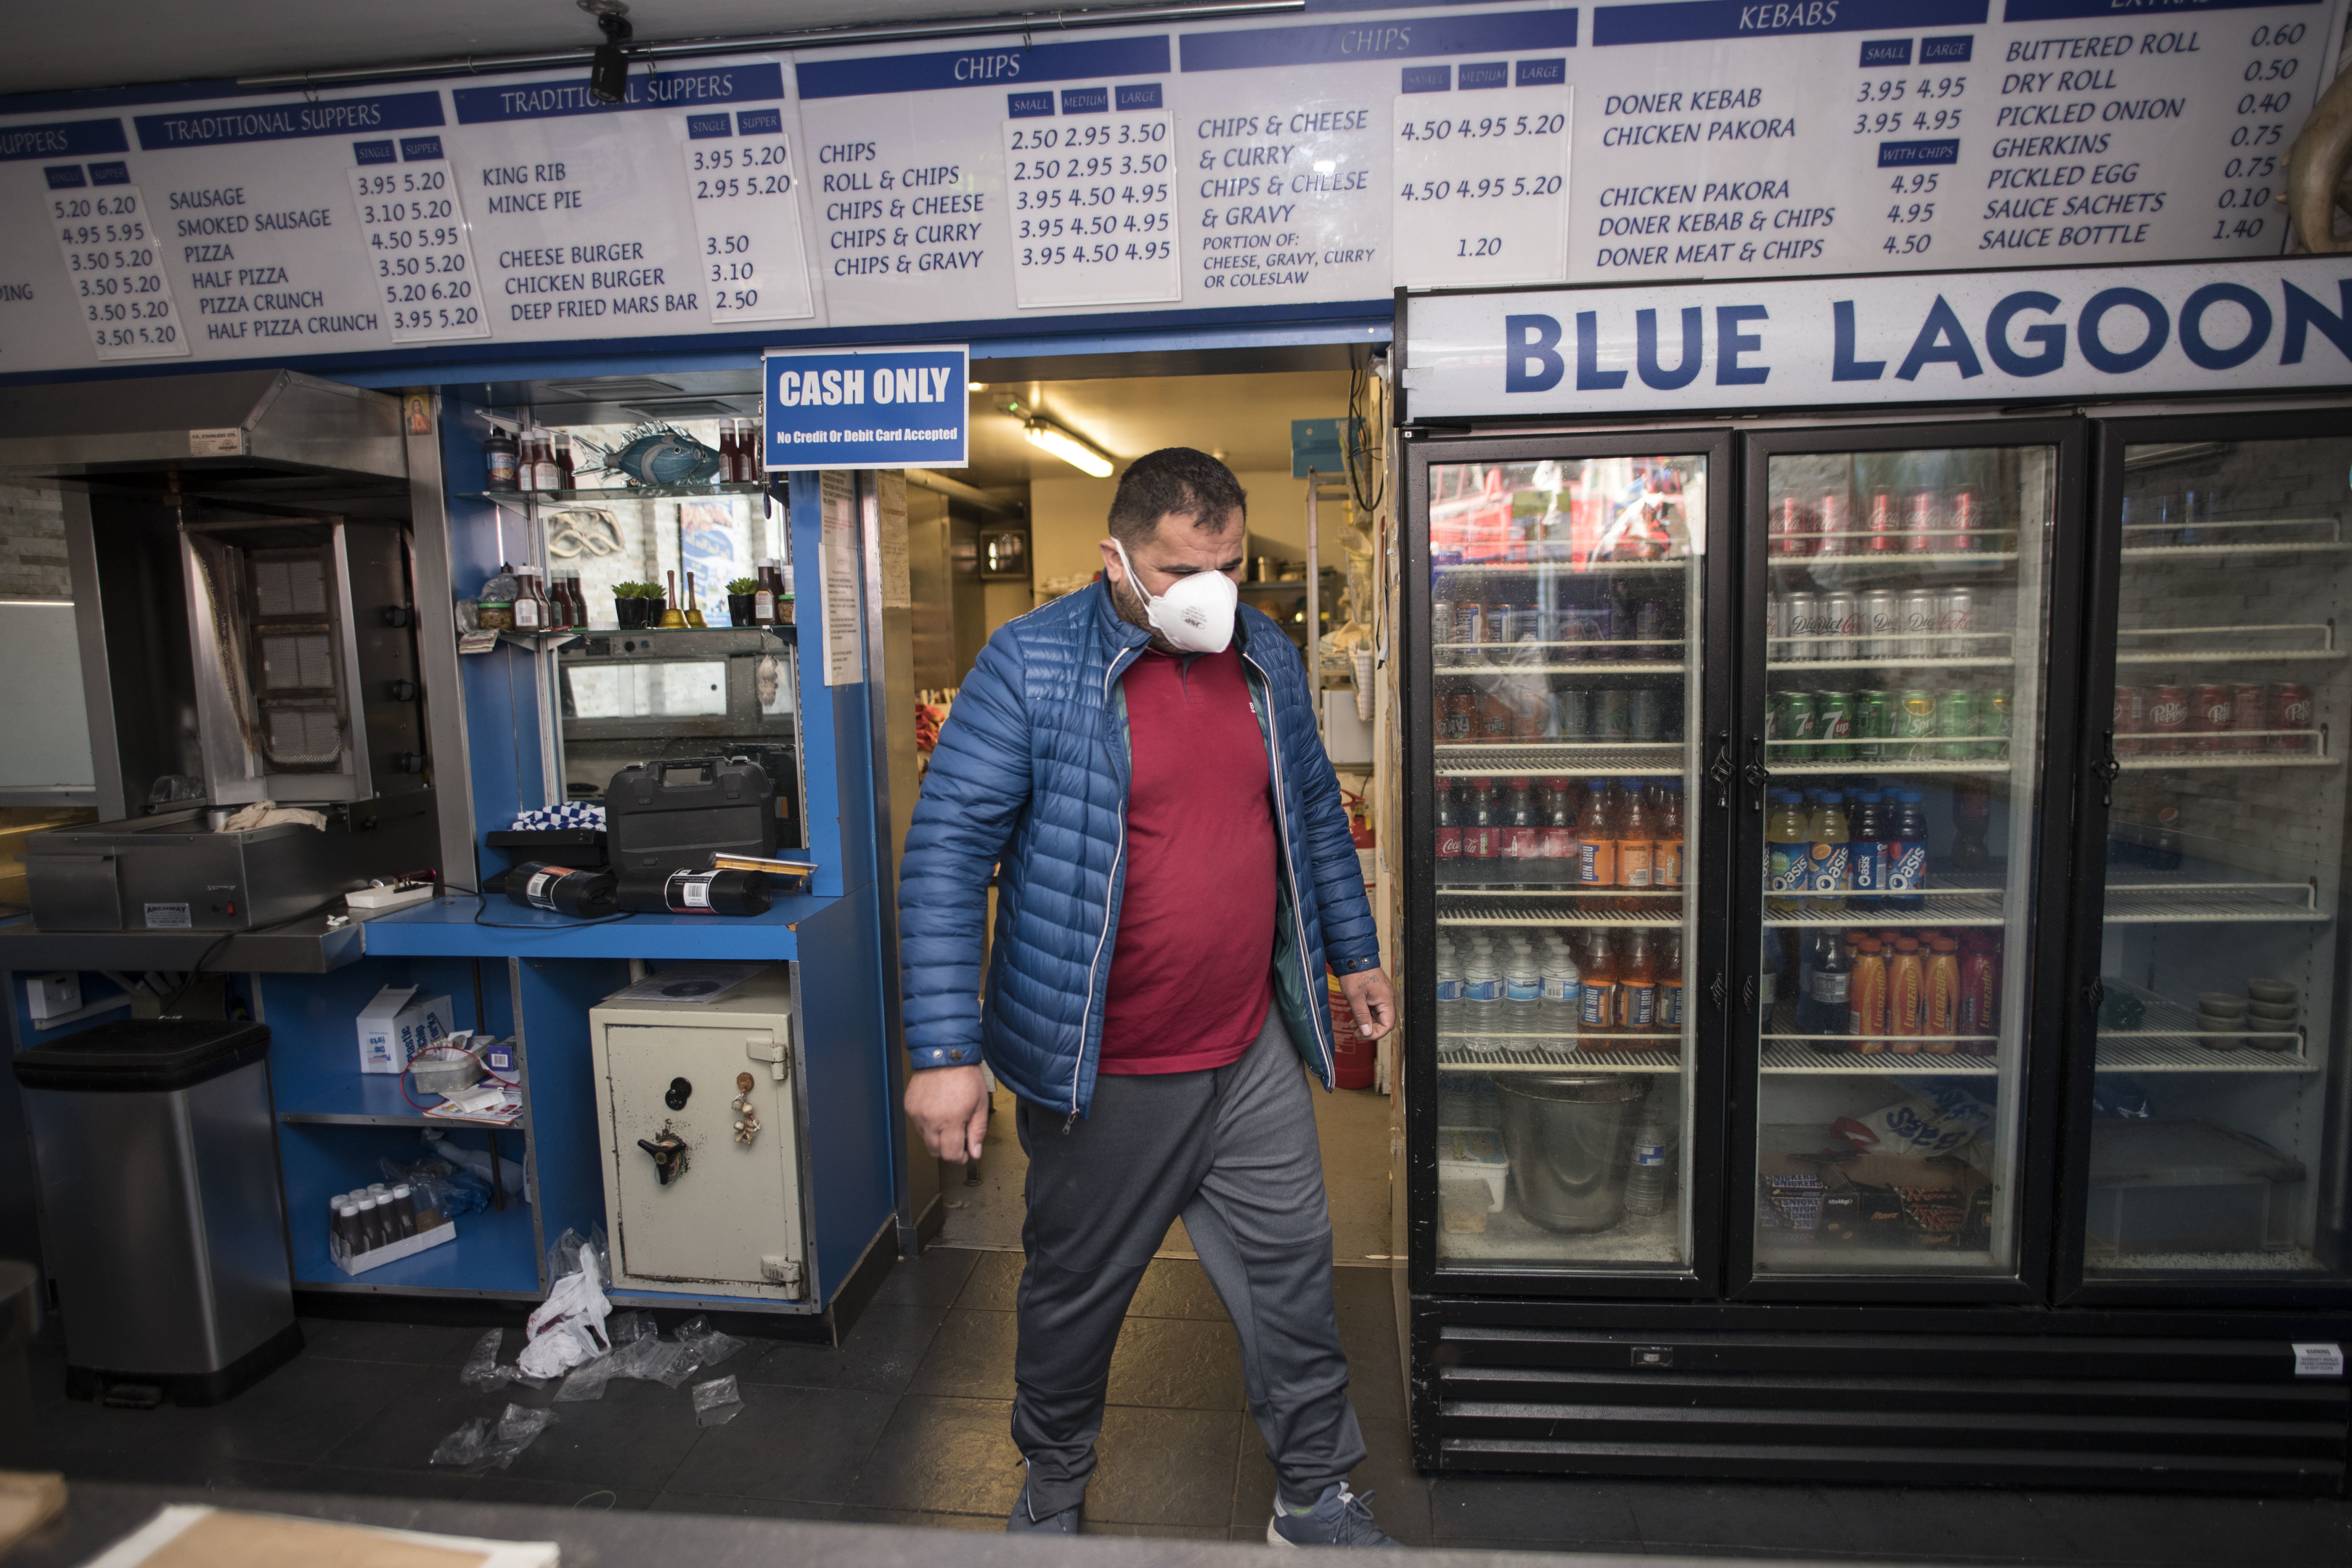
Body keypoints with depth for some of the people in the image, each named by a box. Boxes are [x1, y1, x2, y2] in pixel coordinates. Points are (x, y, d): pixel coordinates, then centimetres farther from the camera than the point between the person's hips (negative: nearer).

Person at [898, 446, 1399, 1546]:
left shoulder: (1267, 658, 3)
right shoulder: (1029, 666, -15)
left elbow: (1314, 811, 16)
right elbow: (946, 852, -16)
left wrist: (1354, 954, 20)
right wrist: (944, 1052, -20)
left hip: (1253, 1054, 5)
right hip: (1101, 1074, -4)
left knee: (1292, 1277, 15)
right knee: (1075, 1292, 16)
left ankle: (1316, 1497, 39)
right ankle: (1052, 1489, 44)